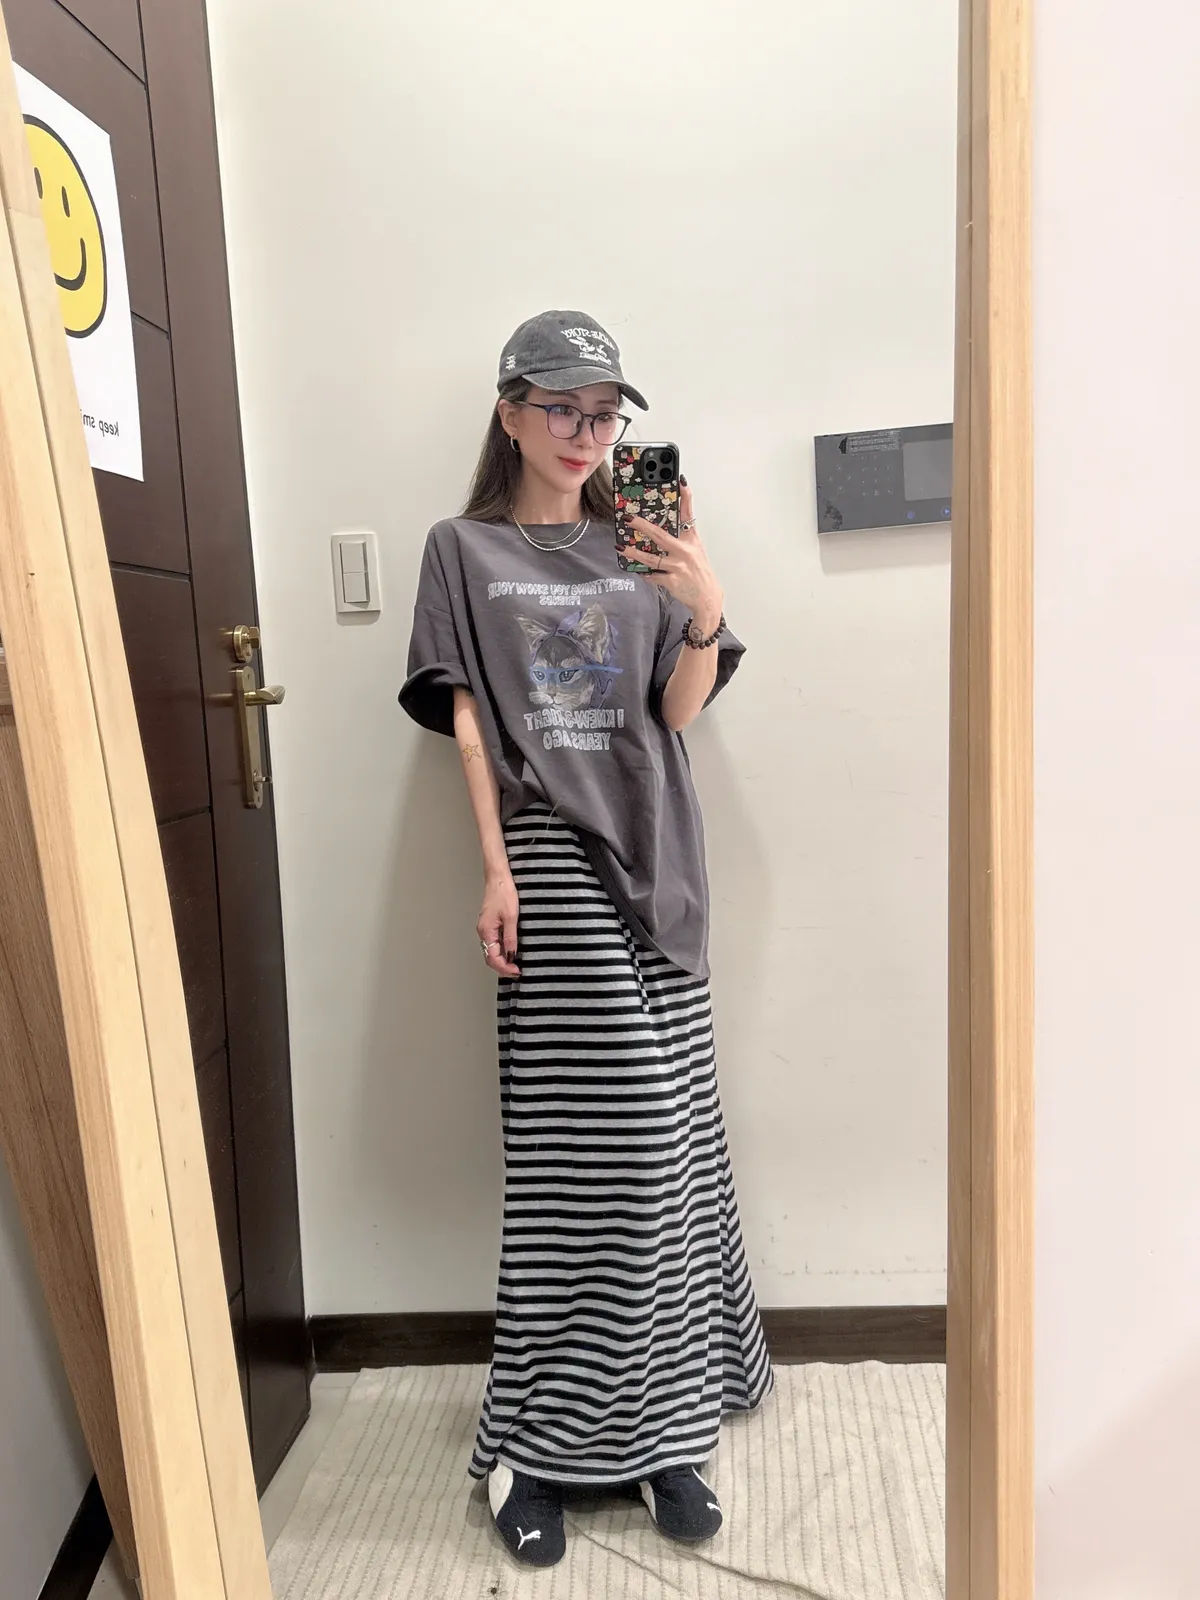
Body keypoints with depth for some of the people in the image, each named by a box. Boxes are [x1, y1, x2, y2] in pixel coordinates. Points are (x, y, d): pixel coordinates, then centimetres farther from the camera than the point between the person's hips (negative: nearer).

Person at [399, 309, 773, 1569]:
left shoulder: (639, 548, 14)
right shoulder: (465, 551, 7)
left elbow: (680, 711, 5)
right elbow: (464, 717, 1)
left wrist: (706, 611, -14)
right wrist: (495, 870, -8)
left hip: (654, 858, 4)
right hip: (555, 862, -3)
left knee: (662, 1145, 5)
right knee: (598, 1148, -6)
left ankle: (652, 1423, 21)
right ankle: (544, 1443, 11)